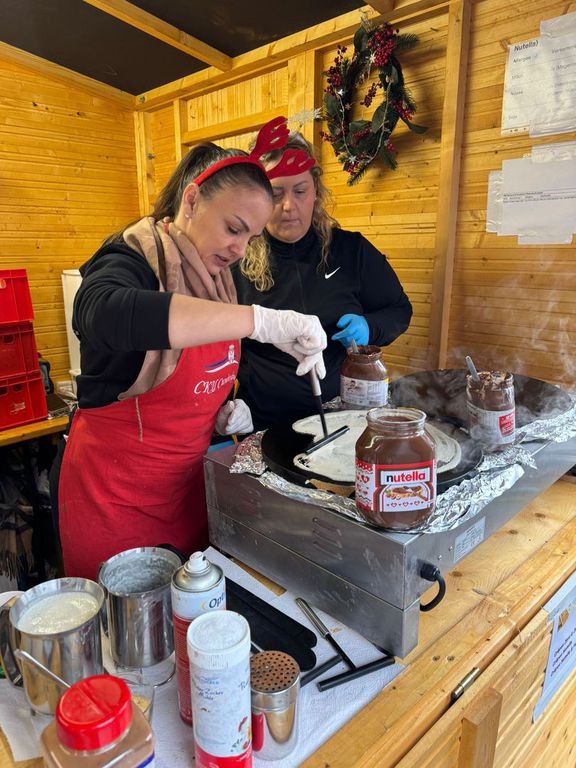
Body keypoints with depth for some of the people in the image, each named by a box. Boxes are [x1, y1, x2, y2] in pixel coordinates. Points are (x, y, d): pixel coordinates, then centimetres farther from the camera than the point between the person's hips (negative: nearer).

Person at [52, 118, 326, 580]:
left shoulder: (216, 278, 6)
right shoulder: (131, 260, -16)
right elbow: (104, 314, -43)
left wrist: (223, 410, 0)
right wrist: (261, 320, -44)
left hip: (190, 481, 7)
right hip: (116, 492, -6)